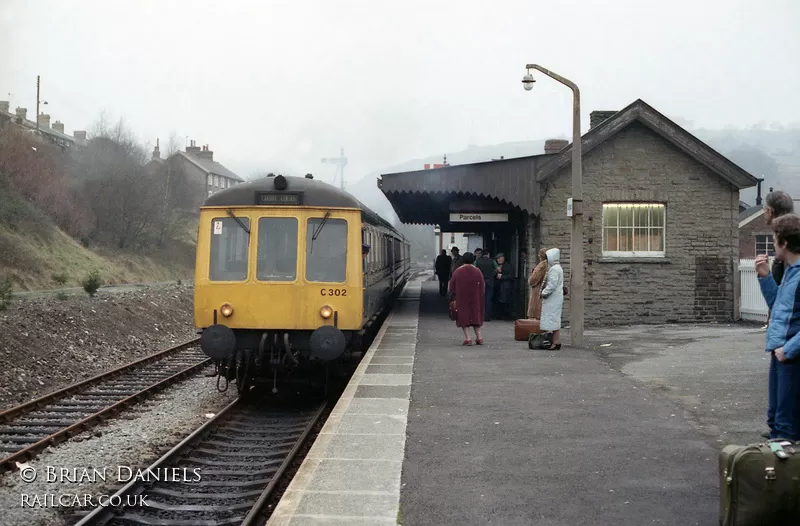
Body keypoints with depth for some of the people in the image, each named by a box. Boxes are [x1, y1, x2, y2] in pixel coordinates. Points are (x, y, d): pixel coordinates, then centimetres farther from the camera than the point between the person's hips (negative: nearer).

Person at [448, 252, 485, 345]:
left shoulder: (457, 272, -4)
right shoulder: (477, 271, -2)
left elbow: (452, 287, 0)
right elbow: (483, 286, 2)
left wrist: (452, 298, 10)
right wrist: (480, 297, 14)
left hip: (461, 299, -2)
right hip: (475, 299, 2)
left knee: (463, 317, 2)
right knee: (476, 316, 15)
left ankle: (467, 338, -8)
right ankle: (479, 337, 13)